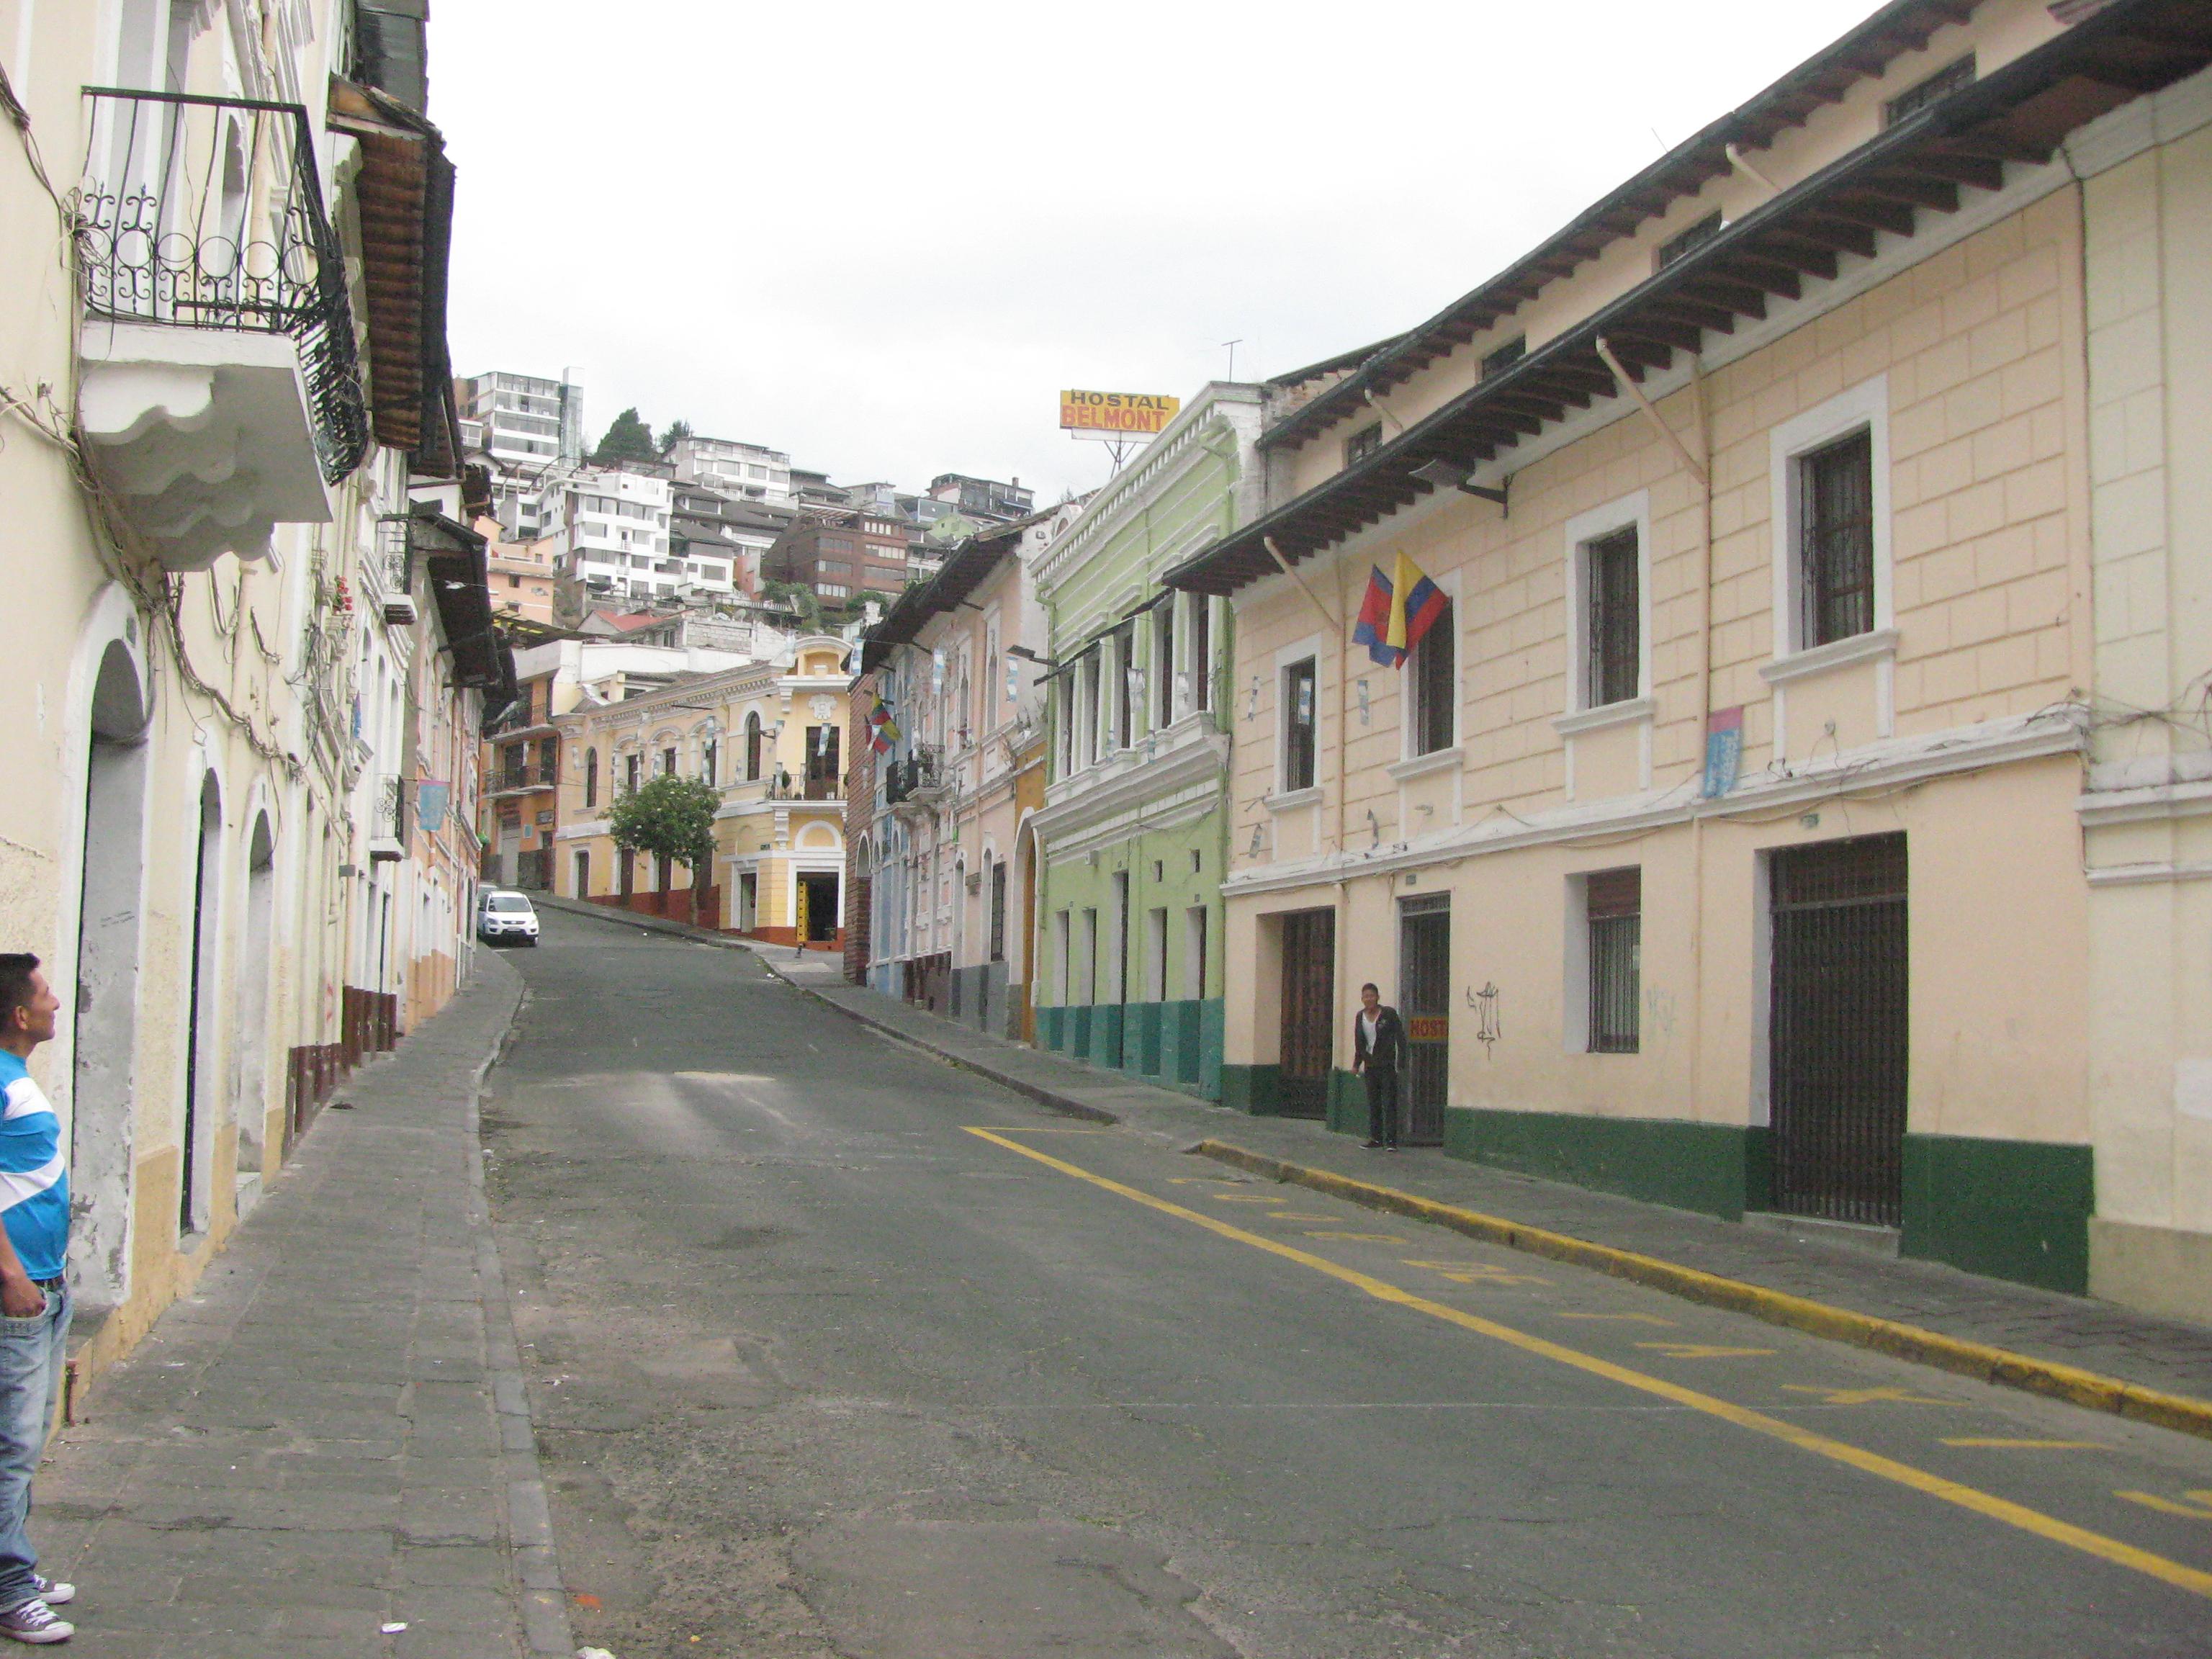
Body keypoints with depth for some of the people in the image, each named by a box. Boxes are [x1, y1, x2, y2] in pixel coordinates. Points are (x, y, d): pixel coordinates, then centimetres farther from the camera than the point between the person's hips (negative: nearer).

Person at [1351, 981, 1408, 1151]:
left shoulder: (1389, 1014, -7)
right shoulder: (1361, 1017, 8)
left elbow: (1400, 1039, -7)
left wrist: (1400, 1063, -13)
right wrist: (1356, 1064, 12)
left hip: (1387, 1065, -6)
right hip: (1370, 1066, 6)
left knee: (1389, 1103, -8)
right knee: (1373, 1104, 9)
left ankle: (1391, 1140, -8)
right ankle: (1376, 1138, 15)